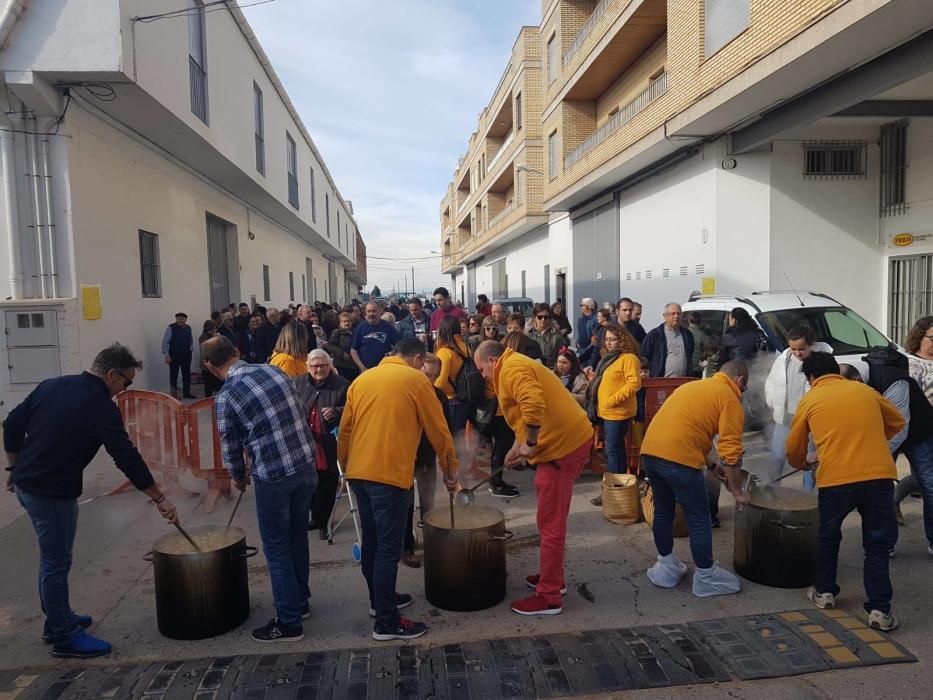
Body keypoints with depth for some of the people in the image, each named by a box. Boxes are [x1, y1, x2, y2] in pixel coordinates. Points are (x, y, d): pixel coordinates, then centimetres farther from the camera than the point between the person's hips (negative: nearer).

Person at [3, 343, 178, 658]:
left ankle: (58, 620, 35)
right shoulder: (100, 407, -17)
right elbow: (127, 457, -17)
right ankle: (65, 638, 16)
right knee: (57, 563, 4)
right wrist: (160, 499, -11)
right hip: (54, 493, -8)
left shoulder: (51, 385, 5)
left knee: (53, 558, 21)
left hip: (26, 484, 8)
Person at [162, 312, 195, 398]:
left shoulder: (188, 328, 6)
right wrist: (166, 355, -11)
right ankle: (174, 393, 11)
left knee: (187, 374, 10)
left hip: (186, 355, 4)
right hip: (174, 355, -4)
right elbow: (165, 342, -7)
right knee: (173, 374, 2)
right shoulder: (171, 328, -7)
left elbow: (191, 340, 18)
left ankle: (187, 393, 20)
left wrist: (191, 350, 6)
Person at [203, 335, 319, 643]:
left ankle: (289, 622, 20)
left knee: (277, 548, 10)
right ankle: (301, 601, 38)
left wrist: (239, 477, 19)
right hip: (306, 466, 6)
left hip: (273, 477, -6)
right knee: (298, 536, 22)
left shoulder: (225, 397, -11)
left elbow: (231, 447, 0)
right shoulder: (273, 369, 3)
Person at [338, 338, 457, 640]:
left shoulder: (362, 379, 15)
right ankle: (386, 622, 5)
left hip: (357, 473, 7)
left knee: (371, 541, 18)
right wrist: (451, 470, 13)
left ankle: (379, 599, 33)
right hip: (389, 474, -7)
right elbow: (439, 431, 2)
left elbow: (344, 429, 14)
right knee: (388, 547, -1)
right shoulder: (416, 380, -1)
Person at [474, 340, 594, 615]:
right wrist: (517, 447, 22)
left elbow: (534, 405, -30)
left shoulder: (511, 368, -13)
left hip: (563, 445, -11)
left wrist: (529, 445, -19)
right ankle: (553, 577, 35)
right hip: (567, 441, 11)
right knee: (552, 519, 21)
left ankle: (549, 596, 8)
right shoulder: (516, 366, 20)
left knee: (550, 524, -2)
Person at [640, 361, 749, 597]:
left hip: (649, 451, 7)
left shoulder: (694, 385, 26)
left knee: (662, 513, 22)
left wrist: (712, 465, 34)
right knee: (699, 520, 10)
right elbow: (731, 451, -2)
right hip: (678, 459, -7)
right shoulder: (729, 398, 3)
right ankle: (706, 577, 21)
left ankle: (667, 567, 34)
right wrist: (737, 490, 9)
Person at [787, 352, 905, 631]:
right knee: (877, 544, 12)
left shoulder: (809, 400, 7)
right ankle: (879, 609, 8)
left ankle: (824, 592, 30)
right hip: (879, 476, 2)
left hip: (835, 479, -1)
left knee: (828, 536, 21)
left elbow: (794, 448, 14)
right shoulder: (865, 390, 14)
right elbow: (897, 423, 28)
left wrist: (802, 464, 35)